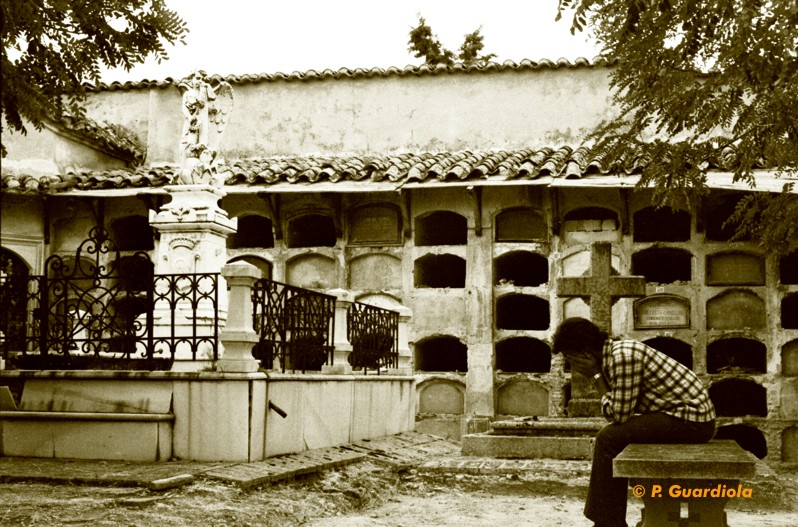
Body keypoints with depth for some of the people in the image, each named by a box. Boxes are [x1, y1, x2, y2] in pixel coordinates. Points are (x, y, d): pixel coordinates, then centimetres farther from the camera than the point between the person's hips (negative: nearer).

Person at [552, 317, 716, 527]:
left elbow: (619, 415, -19)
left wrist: (595, 376, -11)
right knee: (614, 438, 14)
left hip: (691, 420, -10)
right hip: (688, 415, 10)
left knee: (609, 439, -12)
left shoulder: (622, 357, -19)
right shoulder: (613, 354, 11)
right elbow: (619, 413, 12)